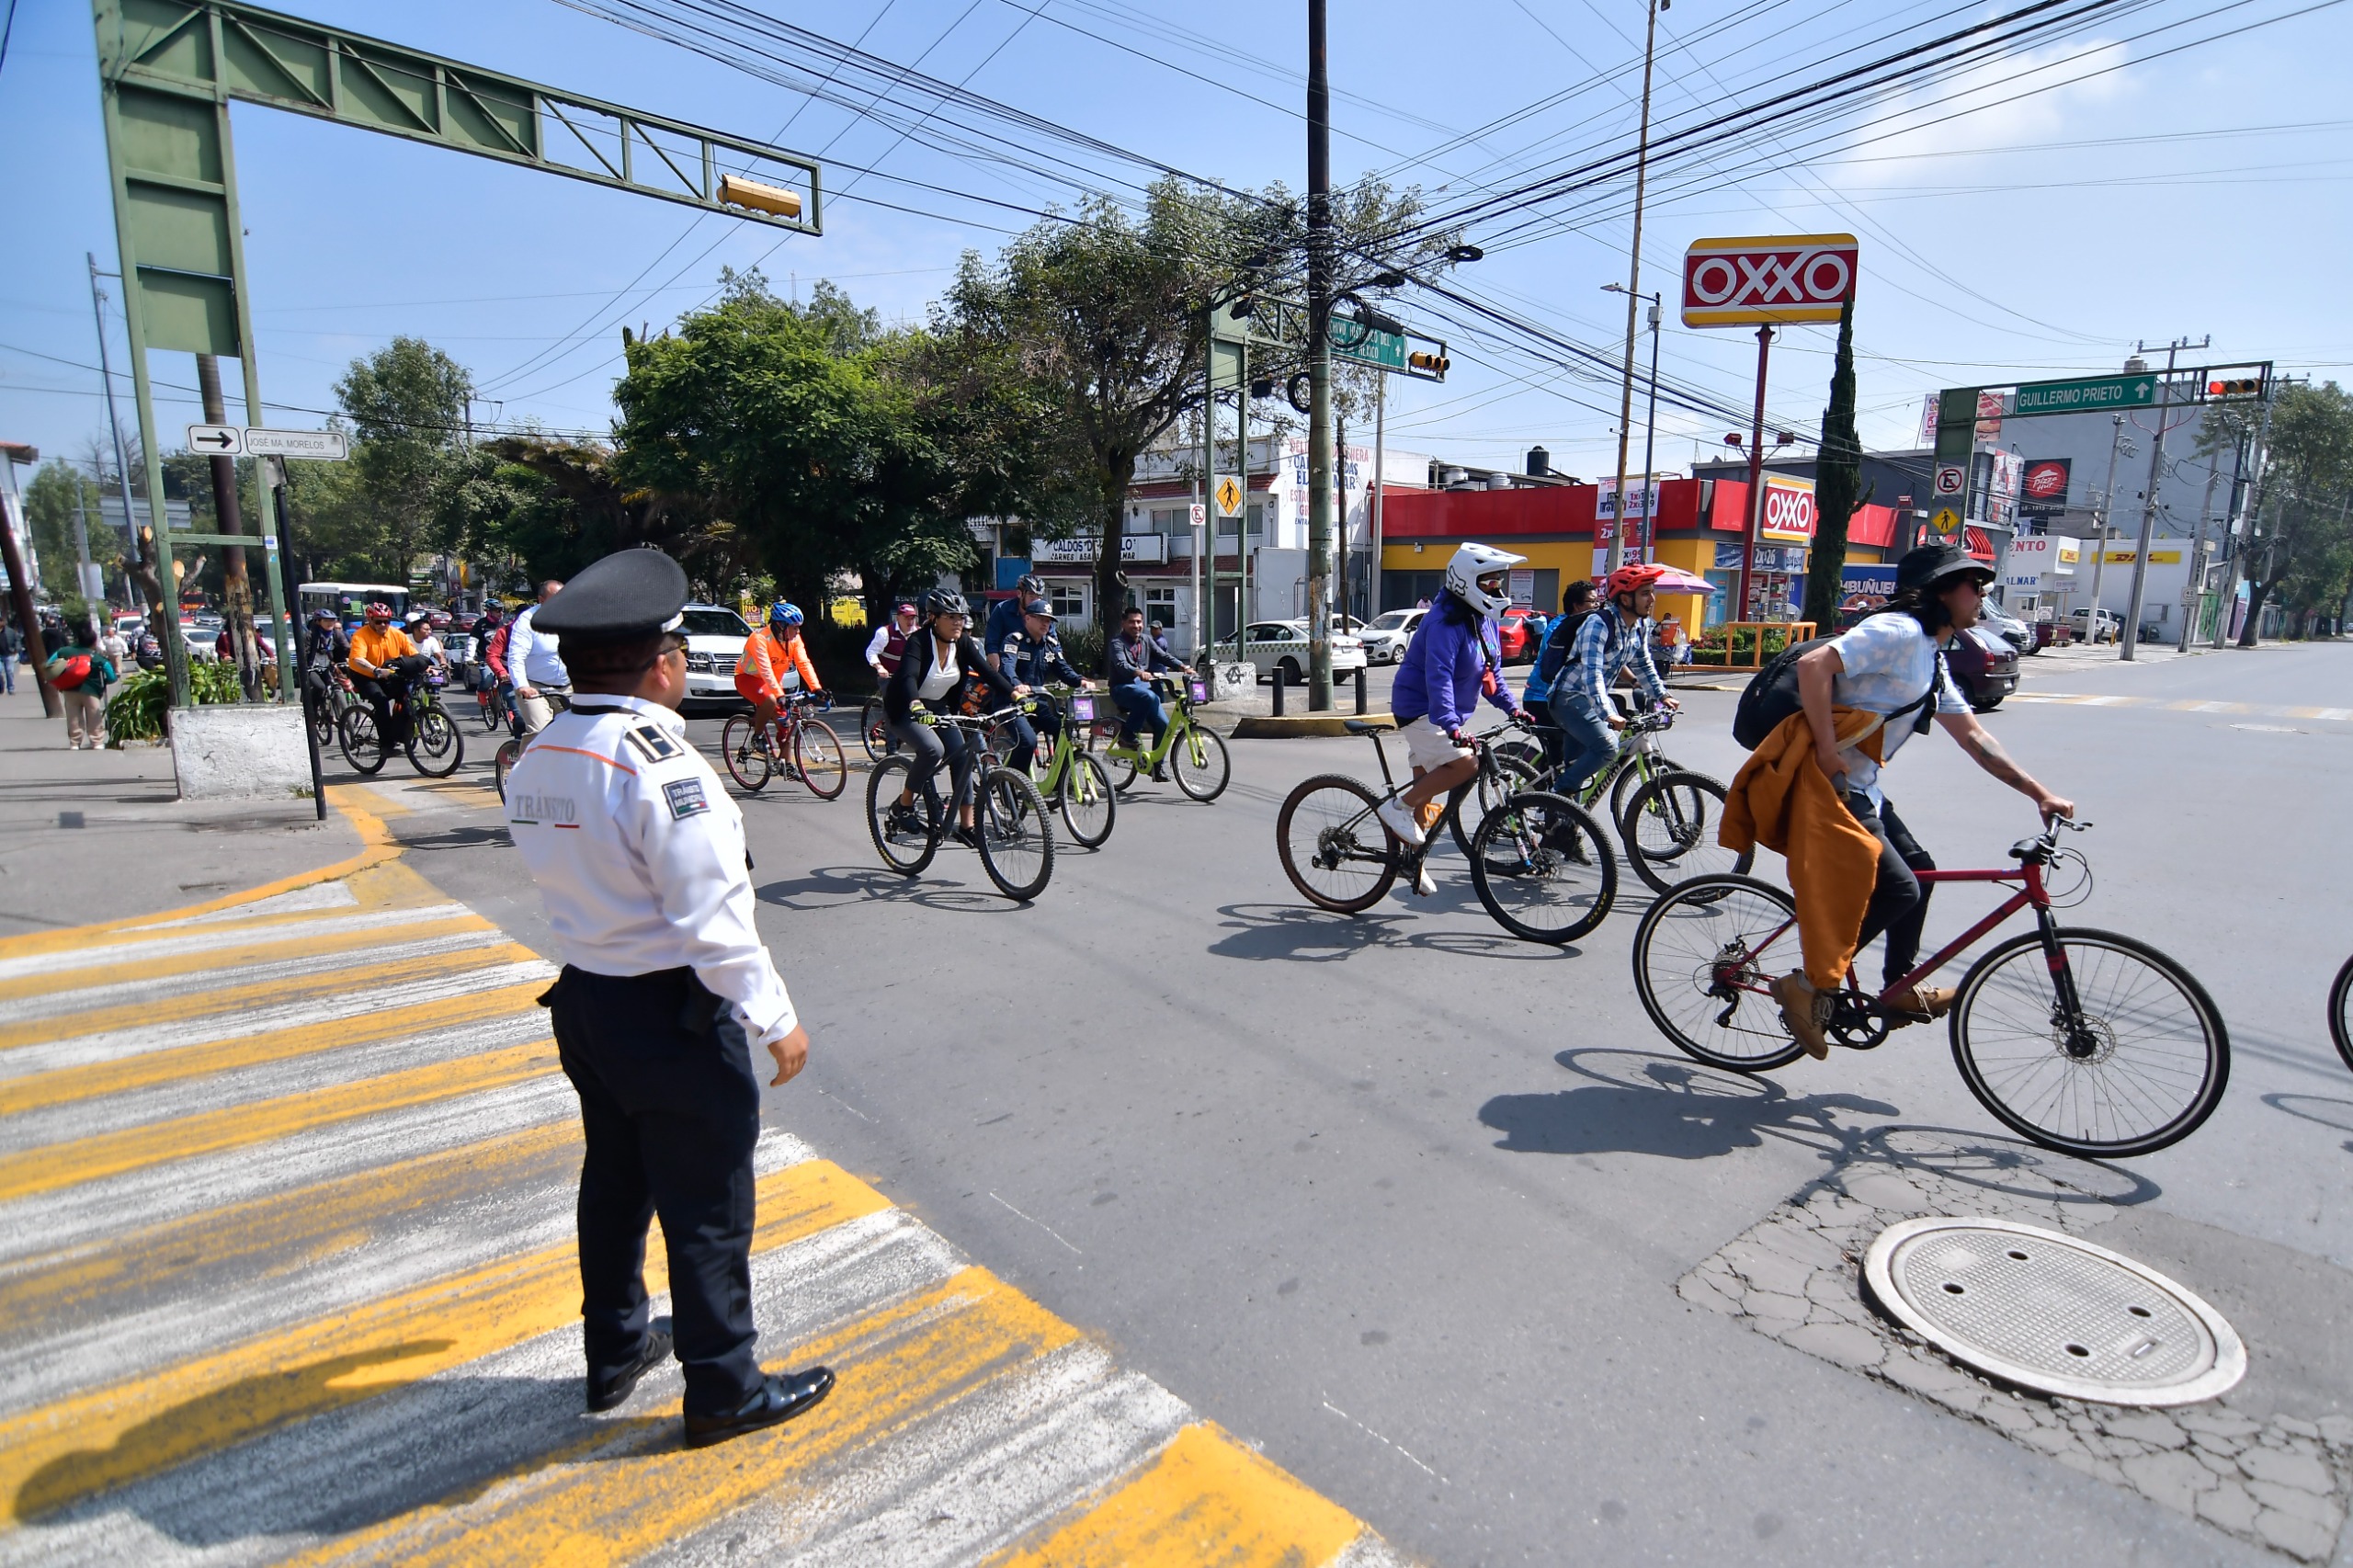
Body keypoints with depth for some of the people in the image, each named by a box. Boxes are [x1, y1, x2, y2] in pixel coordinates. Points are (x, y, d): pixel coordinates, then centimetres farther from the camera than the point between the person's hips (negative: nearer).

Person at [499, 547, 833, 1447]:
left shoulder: (536, 764, 1)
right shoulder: (661, 764, -25)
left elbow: (564, 881, 8)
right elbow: (712, 918, -25)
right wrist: (776, 1019, -17)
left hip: (581, 999, 9)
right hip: (671, 1013, -8)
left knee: (615, 1180, 25)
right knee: (707, 1205, 7)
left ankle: (615, 1350, 44)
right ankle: (724, 1389, 24)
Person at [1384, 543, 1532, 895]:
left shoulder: (1484, 619, 7)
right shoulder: (1446, 622, -23)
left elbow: (1492, 668, 15)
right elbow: (1438, 675, -34)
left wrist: (1511, 707, 4)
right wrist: (1450, 724, -44)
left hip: (1439, 714, 9)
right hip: (1420, 711, -9)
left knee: (1426, 786, 14)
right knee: (1465, 764, -24)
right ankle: (1397, 808, -10)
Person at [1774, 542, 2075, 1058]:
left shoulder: (1932, 658, 18)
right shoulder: (1897, 631, -14)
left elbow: (1973, 737, 21)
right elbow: (1812, 665, -28)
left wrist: (2039, 793, 16)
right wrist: (1828, 754, -27)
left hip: (1861, 788, 10)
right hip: (1831, 785, -10)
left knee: (1917, 867, 17)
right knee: (1898, 889, -10)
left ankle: (1900, 989, 30)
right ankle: (1809, 985, 0)